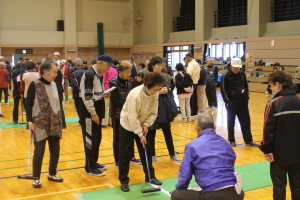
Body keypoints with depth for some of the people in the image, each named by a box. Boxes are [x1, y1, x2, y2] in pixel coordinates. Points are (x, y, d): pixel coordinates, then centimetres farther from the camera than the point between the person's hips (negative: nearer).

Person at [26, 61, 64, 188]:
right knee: (39, 151, -3)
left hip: (54, 123, 6)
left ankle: (52, 174, 26)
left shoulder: (54, 84, 9)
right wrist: (29, 121, -15)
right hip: (40, 123, -6)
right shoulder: (35, 85, -9)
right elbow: (28, 104, -8)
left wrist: (60, 119, 16)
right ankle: (36, 178, 11)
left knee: (55, 150, 9)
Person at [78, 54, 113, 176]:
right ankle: (90, 167, 8)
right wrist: (93, 113, -19)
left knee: (97, 138, 15)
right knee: (90, 139, -2)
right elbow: (86, 96, -21)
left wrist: (104, 95, 0)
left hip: (97, 111, 9)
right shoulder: (89, 74, -18)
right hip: (89, 112, -9)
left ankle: (94, 162, 28)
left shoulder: (100, 75, 11)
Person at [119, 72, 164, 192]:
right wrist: (140, 134, -25)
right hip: (127, 125, -6)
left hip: (141, 126, 6)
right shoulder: (135, 95, -33)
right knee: (125, 154, -2)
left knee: (146, 152, 10)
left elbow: (153, 113, -4)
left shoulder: (155, 94, -13)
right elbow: (132, 118, -30)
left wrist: (146, 125, -18)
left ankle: (150, 177, 23)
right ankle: (124, 181, 11)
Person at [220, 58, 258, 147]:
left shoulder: (242, 74, 6)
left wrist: (246, 97, 10)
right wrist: (227, 101, -10)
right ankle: (232, 141, 18)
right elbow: (223, 89, -5)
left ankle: (249, 141, 15)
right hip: (231, 103, -4)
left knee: (246, 122, 7)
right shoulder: (226, 75, -7)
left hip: (243, 102, 4)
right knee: (231, 123, 5)